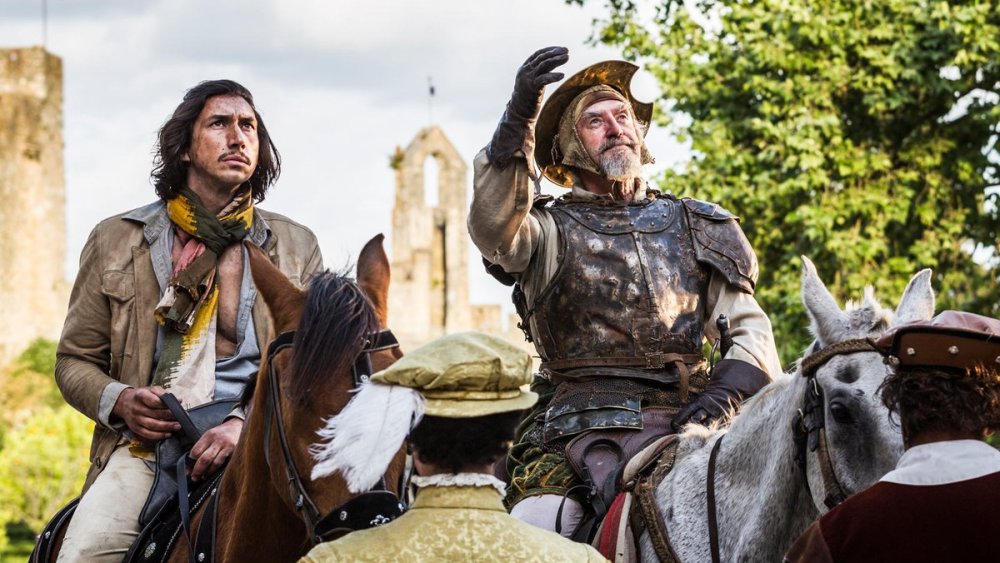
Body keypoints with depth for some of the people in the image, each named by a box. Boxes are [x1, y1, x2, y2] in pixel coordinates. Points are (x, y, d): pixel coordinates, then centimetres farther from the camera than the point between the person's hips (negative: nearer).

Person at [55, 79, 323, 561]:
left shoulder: (296, 247, 12)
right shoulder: (115, 241, 12)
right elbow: (75, 359, 16)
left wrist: (245, 424, -13)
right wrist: (118, 401, -7)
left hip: (255, 446, 0)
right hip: (145, 449, 0)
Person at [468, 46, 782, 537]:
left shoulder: (696, 228, 19)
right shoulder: (550, 231, 9)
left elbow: (749, 328, 16)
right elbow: (494, 230, -15)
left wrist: (727, 388, -7)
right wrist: (516, 123, -28)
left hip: (683, 420, 2)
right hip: (579, 430, -2)